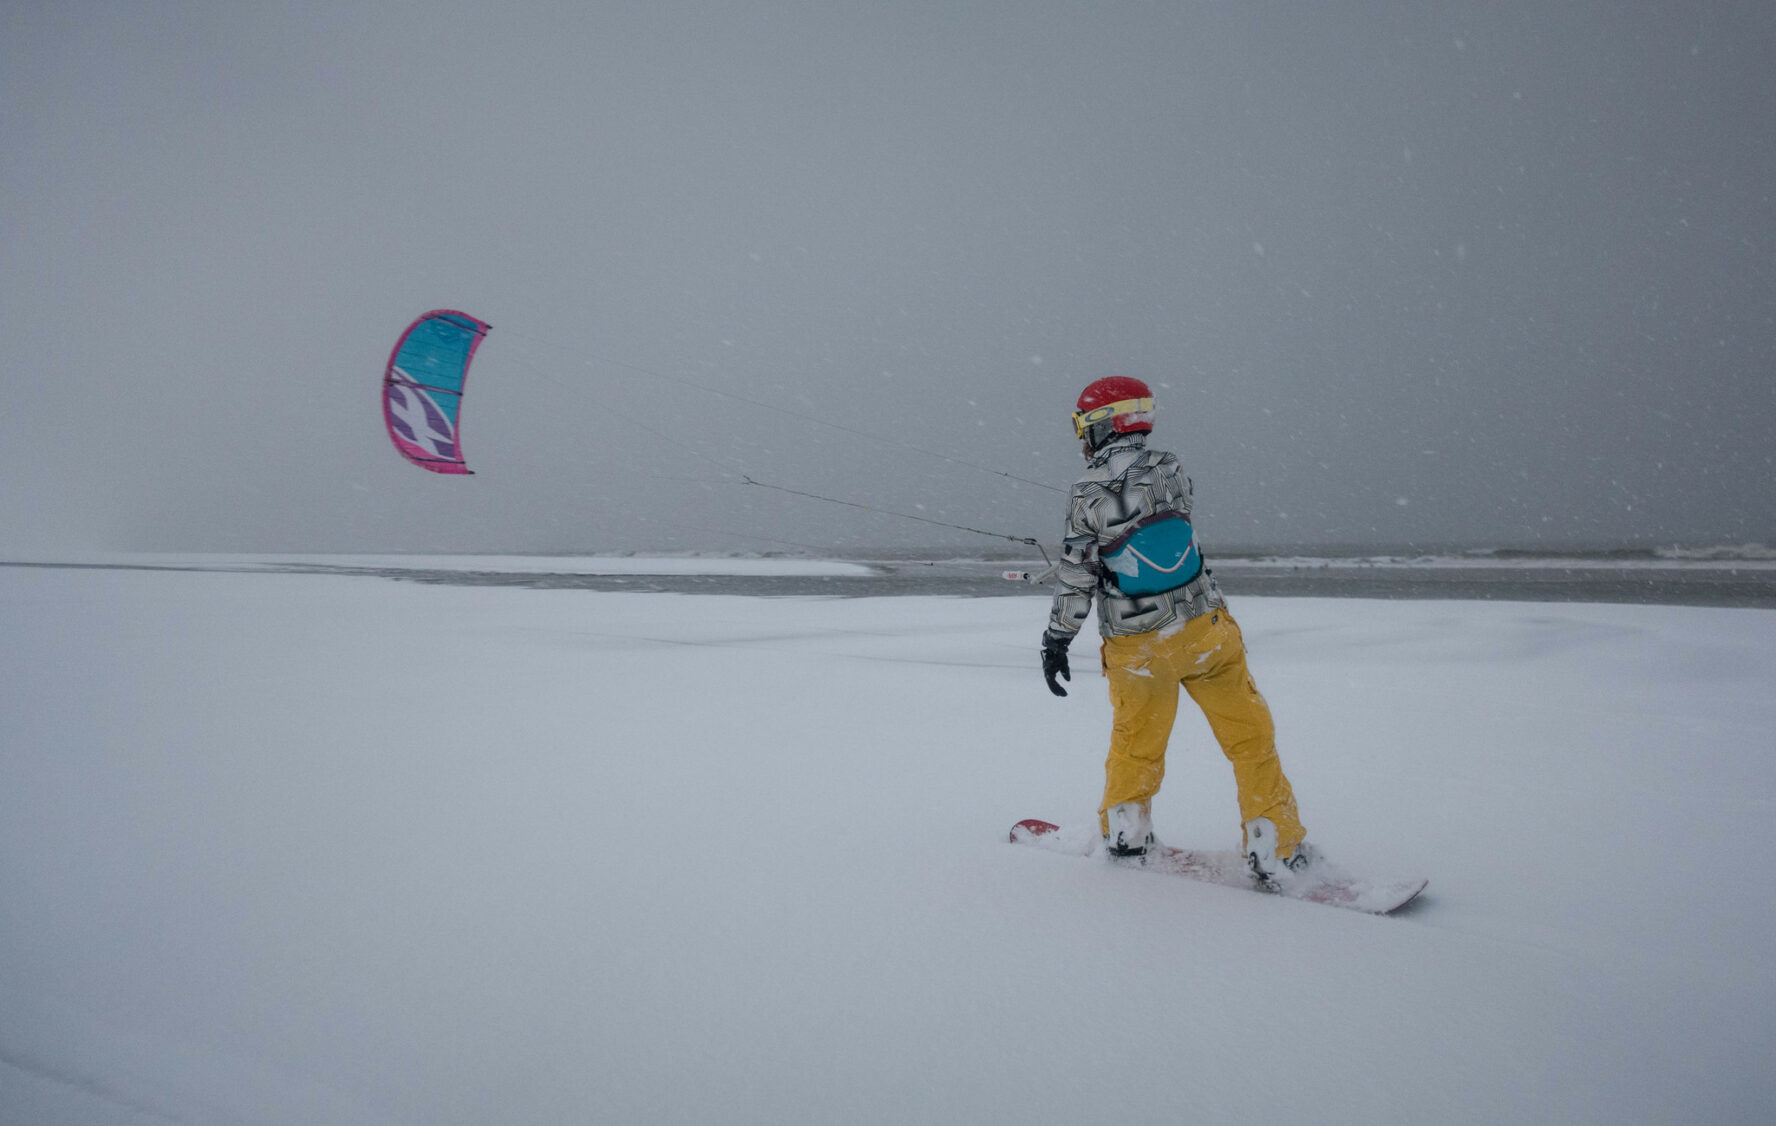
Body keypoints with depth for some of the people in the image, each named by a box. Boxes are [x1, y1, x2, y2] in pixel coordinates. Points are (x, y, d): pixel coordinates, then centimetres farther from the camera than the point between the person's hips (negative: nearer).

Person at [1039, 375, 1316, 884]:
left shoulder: (1086, 496, -11)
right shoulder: (1168, 467, -5)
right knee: (1249, 736, 9)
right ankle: (1277, 851, 12)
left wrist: (1056, 640, 2)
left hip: (1136, 647, 0)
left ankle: (1124, 832, 36)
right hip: (1205, 628, 0)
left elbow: (1076, 578, -9)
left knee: (1136, 740, 21)